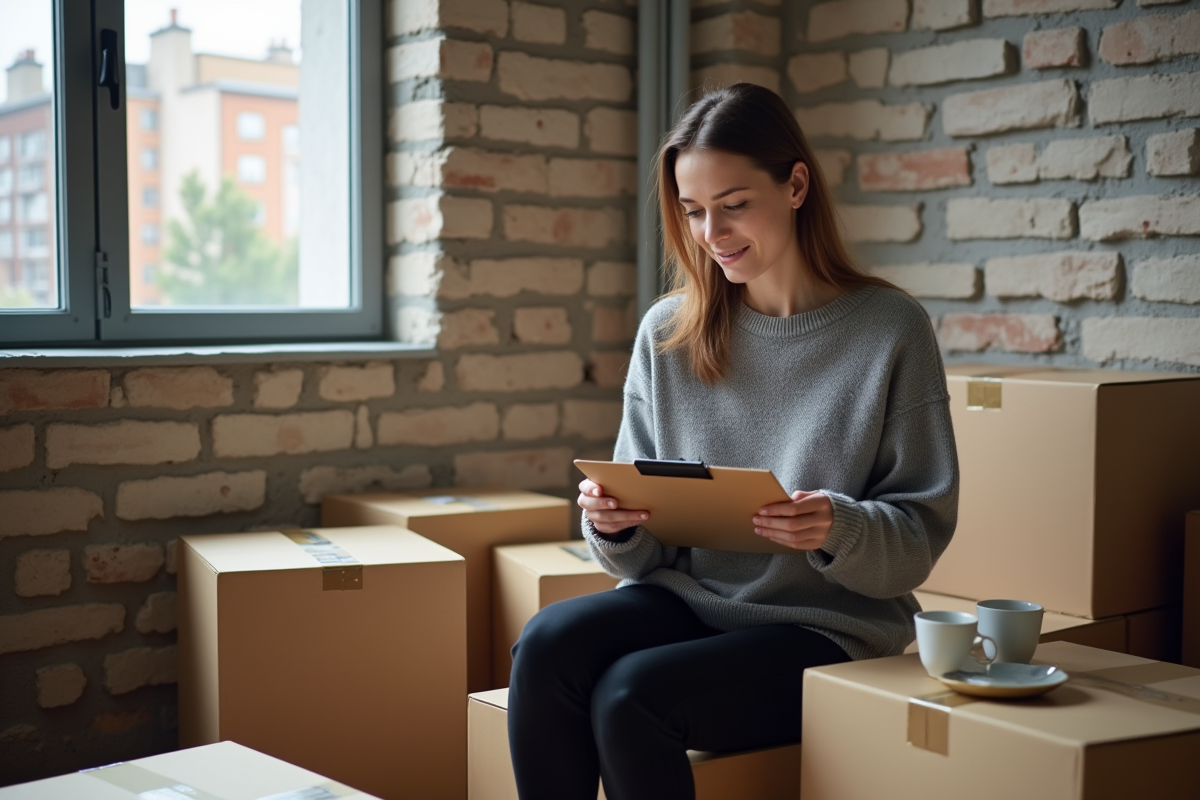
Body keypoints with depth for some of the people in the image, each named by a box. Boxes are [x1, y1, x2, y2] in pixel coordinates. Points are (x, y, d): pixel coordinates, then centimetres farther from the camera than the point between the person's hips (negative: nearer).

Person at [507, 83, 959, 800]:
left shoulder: (889, 329, -4)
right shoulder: (669, 332, 7)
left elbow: (922, 534, -4)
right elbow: (646, 550, 10)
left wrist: (839, 531, -24)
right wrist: (616, 526, -13)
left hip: (827, 624, -3)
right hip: (685, 598, 4)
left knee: (630, 692, -29)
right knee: (547, 644, -27)